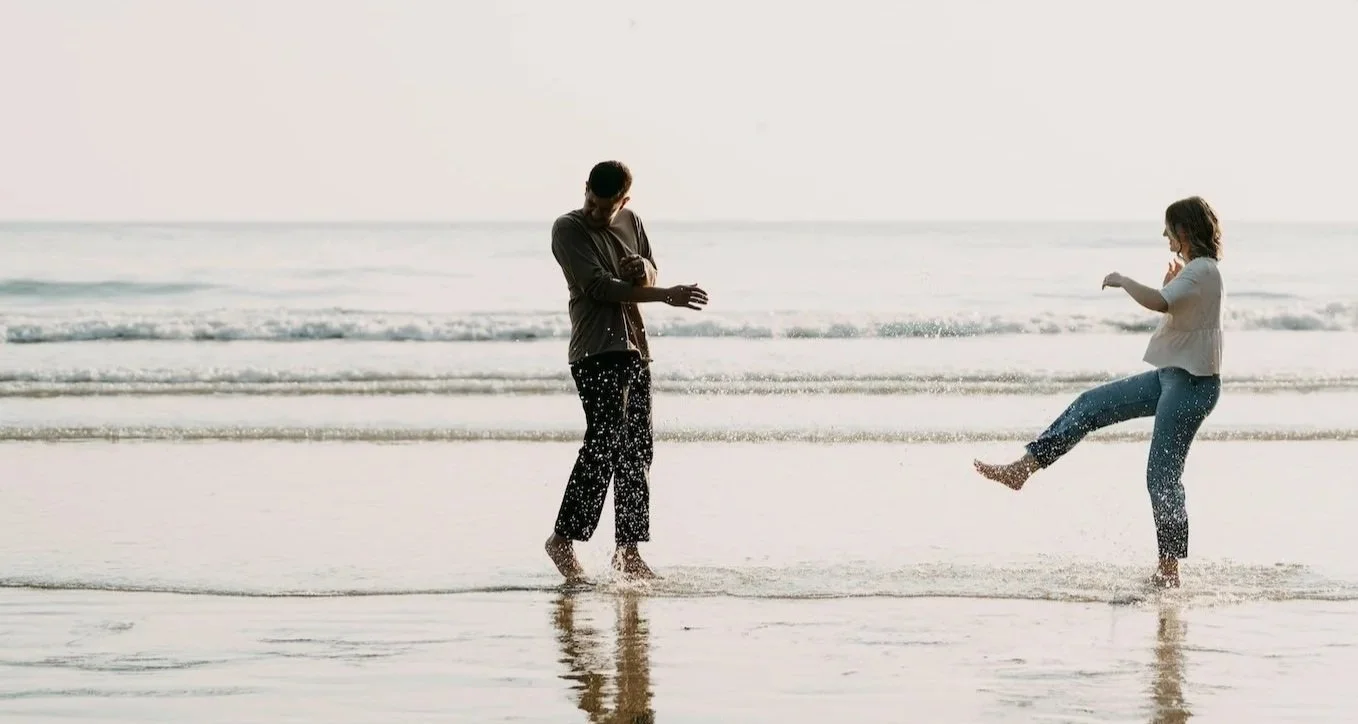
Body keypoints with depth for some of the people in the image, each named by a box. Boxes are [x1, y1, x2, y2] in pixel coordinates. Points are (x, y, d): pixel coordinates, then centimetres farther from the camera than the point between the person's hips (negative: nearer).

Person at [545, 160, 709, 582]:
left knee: (637, 449, 5)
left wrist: (644, 269, -2)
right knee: (605, 442, -17)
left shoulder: (631, 223, 14)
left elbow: (650, 278, 24)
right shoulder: (568, 229, -5)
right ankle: (564, 538, -10)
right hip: (596, 351, -7)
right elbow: (599, 286, -15)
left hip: (634, 349, 7)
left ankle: (628, 550, 9)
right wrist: (666, 295, -19)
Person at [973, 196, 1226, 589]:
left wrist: (1121, 281, -20)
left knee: (1163, 475, -7)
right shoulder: (1196, 272, 14)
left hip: (1191, 384, -10)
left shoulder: (1201, 271, -18)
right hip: (1170, 377, 10)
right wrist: (1173, 286, 14)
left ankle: (1169, 568, 1)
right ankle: (1022, 468, 8)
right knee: (1091, 404, 8)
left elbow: (1158, 303, -36)